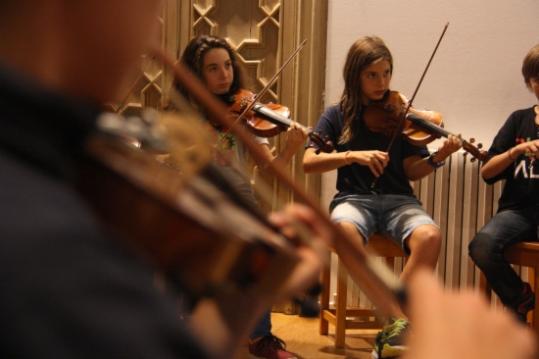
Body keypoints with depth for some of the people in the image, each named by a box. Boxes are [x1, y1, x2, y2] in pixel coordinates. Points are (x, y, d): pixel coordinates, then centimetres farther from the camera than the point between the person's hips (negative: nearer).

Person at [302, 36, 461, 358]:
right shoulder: (337, 116, 8)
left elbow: (412, 172, 4)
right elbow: (309, 163, -3)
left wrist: (439, 157, -16)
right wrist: (352, 155, -16)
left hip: (398, 200, 1)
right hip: (354, 199, -1)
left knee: (430, 237, -33)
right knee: (345, 232, -39)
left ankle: (395, 326, -26)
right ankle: (402, 315, -27)